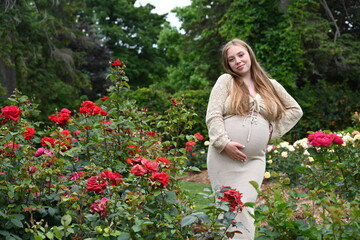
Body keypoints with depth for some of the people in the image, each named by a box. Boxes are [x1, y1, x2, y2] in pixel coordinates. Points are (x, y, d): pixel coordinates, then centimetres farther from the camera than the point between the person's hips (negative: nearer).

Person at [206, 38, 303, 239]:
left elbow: (295, 110, 21)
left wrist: (274, 129, 8)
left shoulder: (271, 86, 13)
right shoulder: (226, 81, 4)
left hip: (254, 160, 1)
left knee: (244, 208, -8)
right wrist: (225, 143, -18)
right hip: (223, 156, -1)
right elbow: (213, 115, -5)